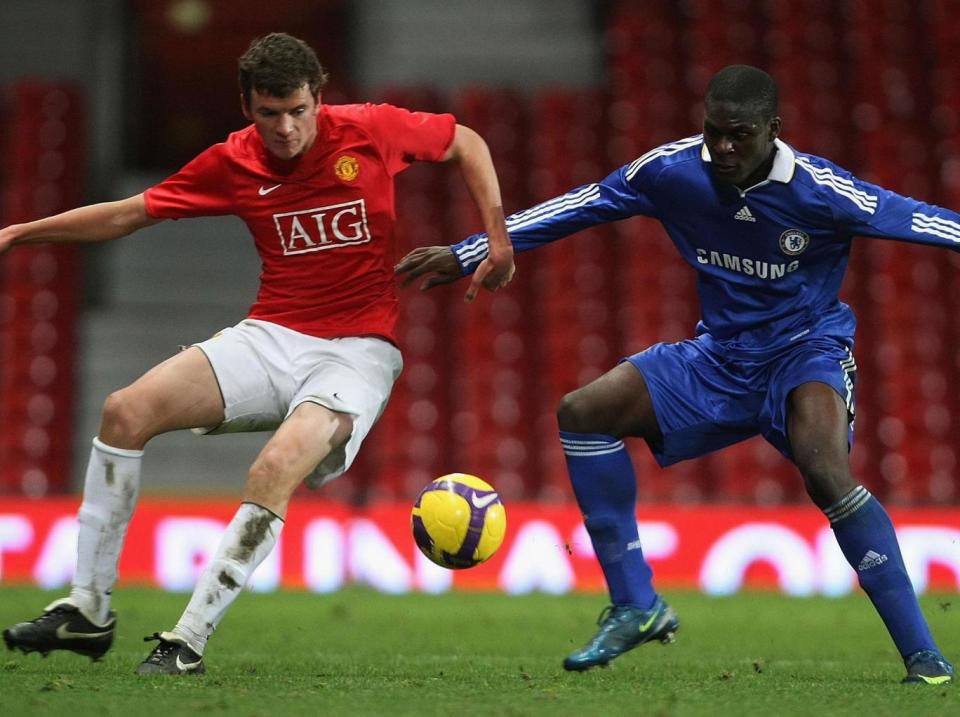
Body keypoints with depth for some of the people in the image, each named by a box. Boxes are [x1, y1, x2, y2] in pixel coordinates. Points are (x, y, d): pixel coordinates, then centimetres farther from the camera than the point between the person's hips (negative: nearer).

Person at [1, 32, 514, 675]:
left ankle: (189, 641, -23)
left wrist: (499, 240, 1)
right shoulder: (234, 163, 1)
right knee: (127, 410, -17)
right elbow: (130, 214, 11)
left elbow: (466, 143, 11)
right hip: (272, 337, 4)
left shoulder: (371, 130, -6)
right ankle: (89, 612, -7)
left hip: (357, 351, -4)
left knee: (276, 468, -32)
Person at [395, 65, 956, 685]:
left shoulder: (819, 191, -22)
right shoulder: (672, 169, -11)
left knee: (825, 471, -34)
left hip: (805, 350, -5)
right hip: (720, 355, 6)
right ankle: (636, 607, -2)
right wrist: (466, 256, 2)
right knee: (582, 413, -9)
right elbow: (581, 206, 0)